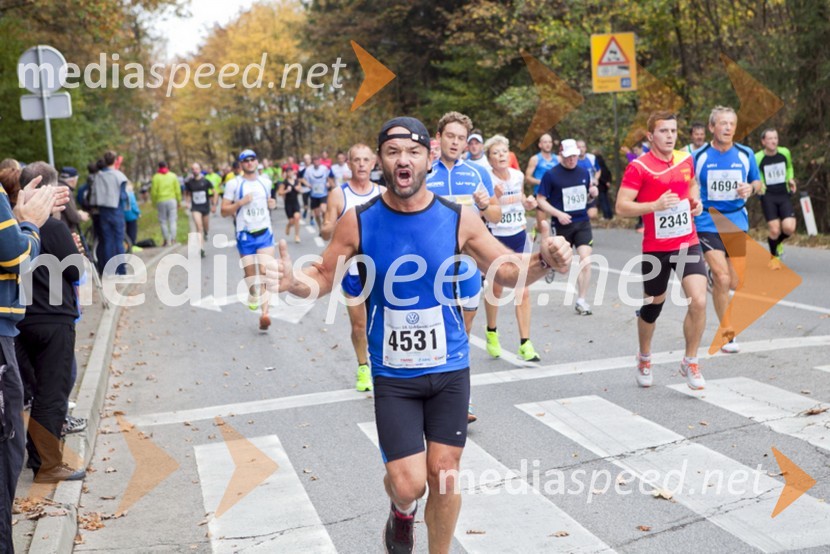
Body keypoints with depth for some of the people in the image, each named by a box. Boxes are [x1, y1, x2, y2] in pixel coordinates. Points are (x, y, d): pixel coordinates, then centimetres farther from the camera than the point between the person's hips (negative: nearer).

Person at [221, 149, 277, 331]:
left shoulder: (265, 181, 9)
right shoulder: (234, 184, -3)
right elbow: (224, 211, -4)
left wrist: (272, 204, 3)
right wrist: (240, 202, -19)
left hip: (265, 233, 1)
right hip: (245, 235, -1)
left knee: (265, 272, -14)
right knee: (250, 273, 8)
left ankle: (265, 313, -22)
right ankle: (252, 296, 41)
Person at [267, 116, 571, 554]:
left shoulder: (458, 218, -9)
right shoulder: (359, 221, -10)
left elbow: (508, 271, 1)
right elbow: (324, 276, 1)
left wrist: (544, 261, -21)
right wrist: (293, 282, -22)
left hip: (449, 367, 1)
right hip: (393, 374, -1)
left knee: (444, 473, 8)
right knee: (409, 483, -3)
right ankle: (402, 511, 37)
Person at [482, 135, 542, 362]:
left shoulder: (518, 175, 2)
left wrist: (529, 203, -2)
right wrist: (496, 198, -32)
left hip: (519, 236, 3)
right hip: (496, 238, -3)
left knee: (523, 291, -3)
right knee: (496, 288, 11)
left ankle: (525, 343, 2)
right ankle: (491, 333, 36)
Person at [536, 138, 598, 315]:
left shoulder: (584, 171, 6)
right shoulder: (551, 174, -7)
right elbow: (540, 200, -6)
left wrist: (593, 192, -3)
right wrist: (558, 214, -17)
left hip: (582, 222, 2)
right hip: (562, 225, -2)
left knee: (585, 259, -12)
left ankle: (581, 301, -4)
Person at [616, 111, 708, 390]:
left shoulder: (686, 159, 5)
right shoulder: (639, 167, -11)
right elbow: (621, 207, -16)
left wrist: (695, 201, 6)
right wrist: (655, 205, -27)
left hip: (688, 244, 3)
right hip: (655, 249, -3)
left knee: (699, 302, -12)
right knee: (652, 307, 11)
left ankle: (690, 362, 7)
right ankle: (644, 358, 38)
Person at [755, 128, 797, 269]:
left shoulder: (785, 153, 1)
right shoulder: (757, 158, -9)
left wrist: (790, 179, 4)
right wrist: (758, 184, -15)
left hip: (784, 195, 3)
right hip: (768, 196, -3)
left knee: (789, 228, -13)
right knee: (774, 230, -8)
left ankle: (778, 242, 23)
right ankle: (774, 256, 20)